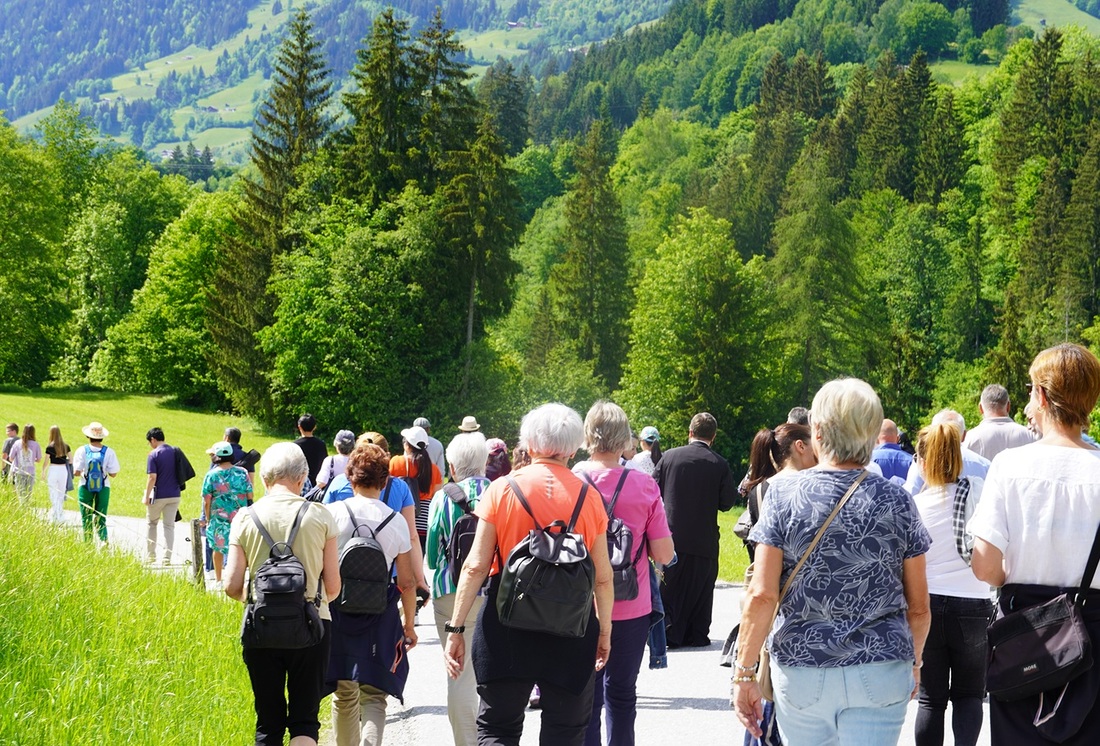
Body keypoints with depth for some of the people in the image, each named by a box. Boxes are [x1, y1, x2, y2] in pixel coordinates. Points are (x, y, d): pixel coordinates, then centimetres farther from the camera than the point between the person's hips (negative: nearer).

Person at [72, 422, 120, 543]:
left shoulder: (82, 451, -7)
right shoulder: (109, 452, -6)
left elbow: (76, 472, -10)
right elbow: (113, 474, -6)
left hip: (85, 488, -1)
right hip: (103, 488, 1)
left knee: (86, 519, 12)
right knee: (100, 519, 7)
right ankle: (104, 539, -16)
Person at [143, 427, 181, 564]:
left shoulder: (154, 455, -13)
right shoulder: (175, 452, 5)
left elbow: (152, 477, -17)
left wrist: (146, 496, -10)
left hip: (159, 495, -4)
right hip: (174, 495, 4)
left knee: (151, 523, 15)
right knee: (169, 526, 8)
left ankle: (150, 556, 16)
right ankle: (167, 558, 3)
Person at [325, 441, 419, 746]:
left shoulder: (333, 513, -5)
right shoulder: (396, 523, -2)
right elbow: (407, 582, 1)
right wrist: (409, 625, 13)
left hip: (338, 611, 1)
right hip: (380, 618, 0)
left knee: (344, 694, 15)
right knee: (373, 695, 2)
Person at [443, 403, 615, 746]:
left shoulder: (501, 490, -3)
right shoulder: (589, 497, 0)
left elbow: (475, 566, -6)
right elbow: (603, 577, 3)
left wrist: (455, 628, -1)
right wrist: (605, 630, 15)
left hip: (507, 627, -1)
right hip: (572, 632, 1)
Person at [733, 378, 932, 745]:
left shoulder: (783, 497, -4)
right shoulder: (897, 501, -1)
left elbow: (762, 595, -10)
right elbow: (918, 605, 4)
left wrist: (744, 673, -3)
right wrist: (913, 661, 20)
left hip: (801, 672, 0)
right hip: (881, 672, 0)